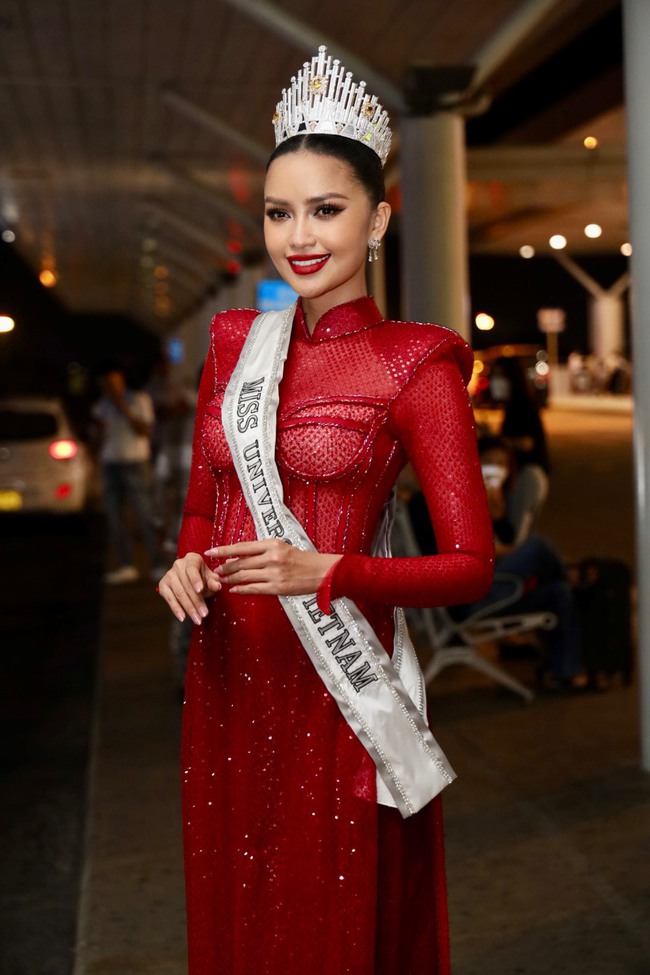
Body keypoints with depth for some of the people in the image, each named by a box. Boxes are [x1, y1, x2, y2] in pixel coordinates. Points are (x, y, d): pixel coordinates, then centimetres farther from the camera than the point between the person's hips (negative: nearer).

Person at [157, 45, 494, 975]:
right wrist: (188, 566, -5)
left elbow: (471, 564, -9)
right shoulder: (234, 344, 8)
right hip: (228, 681, 5)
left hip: (335, 689, -5)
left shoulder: (413, 365, -7)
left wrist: (325, 572, -21)